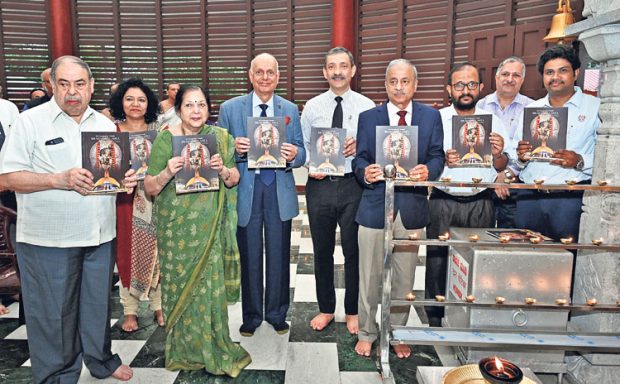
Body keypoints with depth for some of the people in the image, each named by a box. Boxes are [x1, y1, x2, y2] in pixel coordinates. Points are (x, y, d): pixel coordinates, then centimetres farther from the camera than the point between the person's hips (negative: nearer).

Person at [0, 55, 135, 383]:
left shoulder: (105, 125, 10)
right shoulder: (30, 122, -4)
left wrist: (126, 179, -6)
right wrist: (60, 180, -22)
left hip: (100, 235, 4)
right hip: (49, 240, -4)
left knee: (98, 304, 16)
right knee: (54, 313, 6)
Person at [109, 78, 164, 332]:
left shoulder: (158, 130, 7)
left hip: (154, 200, 0)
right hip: (124, 201, 0)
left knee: (156, 251, 4)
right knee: (127, 252, 5)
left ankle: (158, 305, 19)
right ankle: (129, 309, 18)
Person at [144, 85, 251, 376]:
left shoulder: (220, 138, 4)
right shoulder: (165, 139, -2)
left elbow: (235, 180, 8)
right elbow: (149, 188, -1)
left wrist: (223, 170, -13)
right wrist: (167, 172, -20)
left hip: (210, 227, 1)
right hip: (176, 227, -1)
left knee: (211, 284, 4)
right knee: (180, 285, 7)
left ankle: (212, 348, 23)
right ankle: (183, 349, 26)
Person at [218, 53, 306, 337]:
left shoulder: (290, 110, 9)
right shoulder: (230, 108, 4)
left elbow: (301, 152, 7)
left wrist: (293, 155, -16)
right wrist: (234, 149, -18)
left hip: (279, 190, 1)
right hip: (245, 190, -1)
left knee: (279, 256, 9)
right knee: (249, 257, 8)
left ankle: (277, 315, 27)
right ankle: (251, 316, 26)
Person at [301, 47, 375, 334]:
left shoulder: (366, 106, 1)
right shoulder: (312, 107, 5)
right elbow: (303, 145, 9)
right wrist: (309, 165, -10)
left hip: (353, 184, -1)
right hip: (319, 184, 2)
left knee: (353, 251, 9)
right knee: (322, 251, 13)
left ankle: (352, 312, 29)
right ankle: (326, 309, 32)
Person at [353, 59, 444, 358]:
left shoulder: (431, 116, 5)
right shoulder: (368, 117, 3)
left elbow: (437, 156, 4)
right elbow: (359, 158, 3)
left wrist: (428, 170, -19)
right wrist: (364, 172, -20)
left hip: (411, 208, 1)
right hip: (375, 205, -1)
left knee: (404, 278, 14)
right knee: (369, 277, 9)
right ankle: (366, 333, 28)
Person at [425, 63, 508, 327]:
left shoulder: (493, 121, 8)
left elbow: (501, 167, 10)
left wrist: (498, 154, -11)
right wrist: (443, 161, -19)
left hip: (480, 204, 2)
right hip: (443, 203, -2)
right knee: (437, 260, 2)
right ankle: (435, 319, 17)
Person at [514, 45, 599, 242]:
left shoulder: (596, 107, 5)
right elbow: (514, 160, 17)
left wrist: (580, 161, -19)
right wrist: (521, 157, -4)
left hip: (571, 196, -3)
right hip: (528, 196, 3)